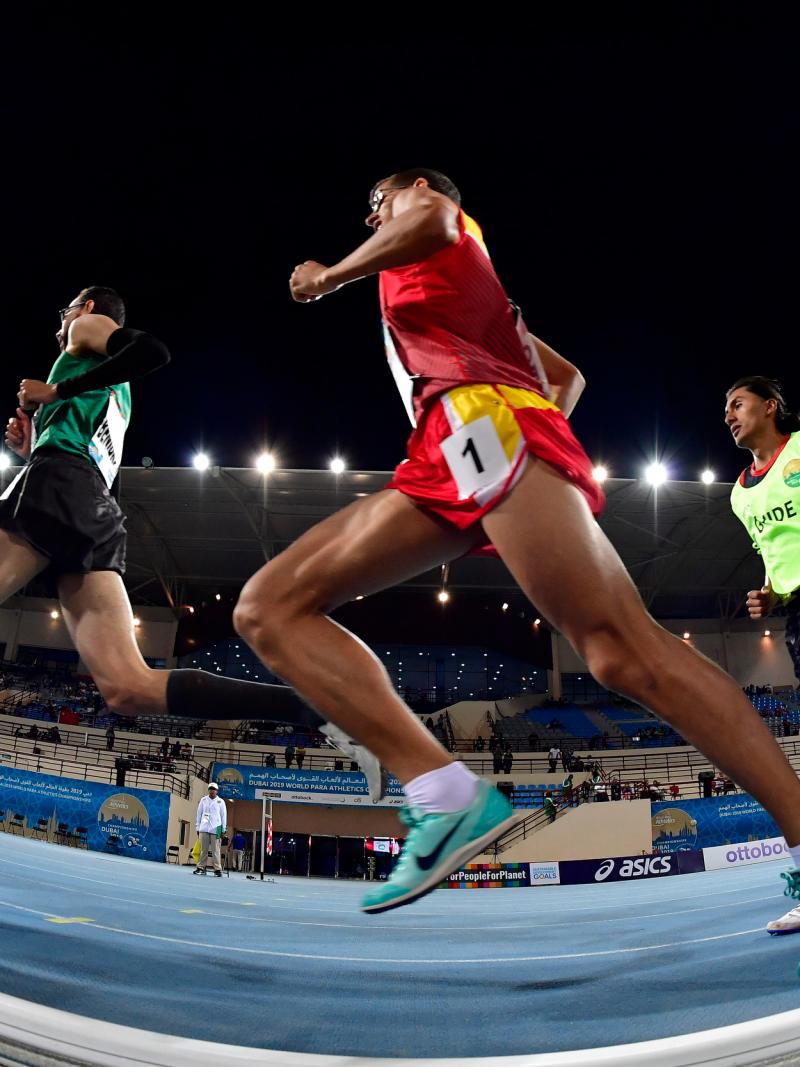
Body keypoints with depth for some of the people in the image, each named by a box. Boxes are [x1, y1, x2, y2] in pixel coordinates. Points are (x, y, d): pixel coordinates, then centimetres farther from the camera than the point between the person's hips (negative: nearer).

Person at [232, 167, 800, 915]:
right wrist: (546, 444, 26)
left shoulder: (435, 212, 23)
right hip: (442, 463, 8)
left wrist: (328, 275, 8)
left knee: (621, 650, -23)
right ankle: (444, 794, -20)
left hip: (480, 413, -8)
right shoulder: (467, 285, 42)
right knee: (267, 608, -4)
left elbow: (429, 217, -6)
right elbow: (568, 376, 39)